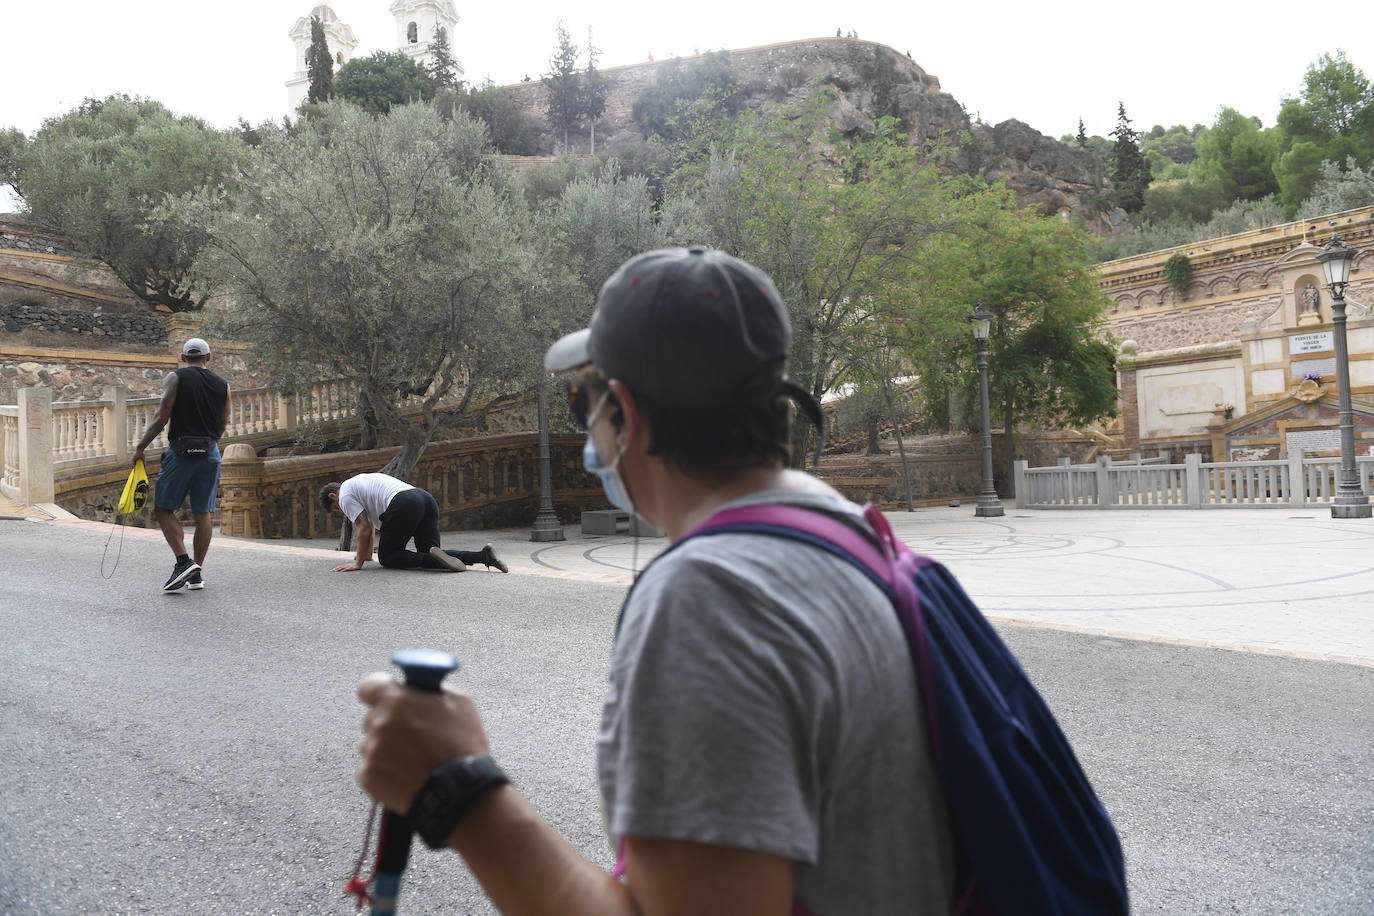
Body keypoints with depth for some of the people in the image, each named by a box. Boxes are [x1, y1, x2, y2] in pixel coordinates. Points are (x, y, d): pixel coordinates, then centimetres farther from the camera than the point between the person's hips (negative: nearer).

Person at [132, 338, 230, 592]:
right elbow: (222, 426, 11)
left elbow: (161, 417, -7)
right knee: (203, 513, 6)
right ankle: (197, 574, 9)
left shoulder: (175, 378, 0)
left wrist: (140, 448, -1)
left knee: (163, 509, 5)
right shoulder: (223, 385, 11)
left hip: (181, 451, -4)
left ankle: (183, 562, -9)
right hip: (210, 454, 4)